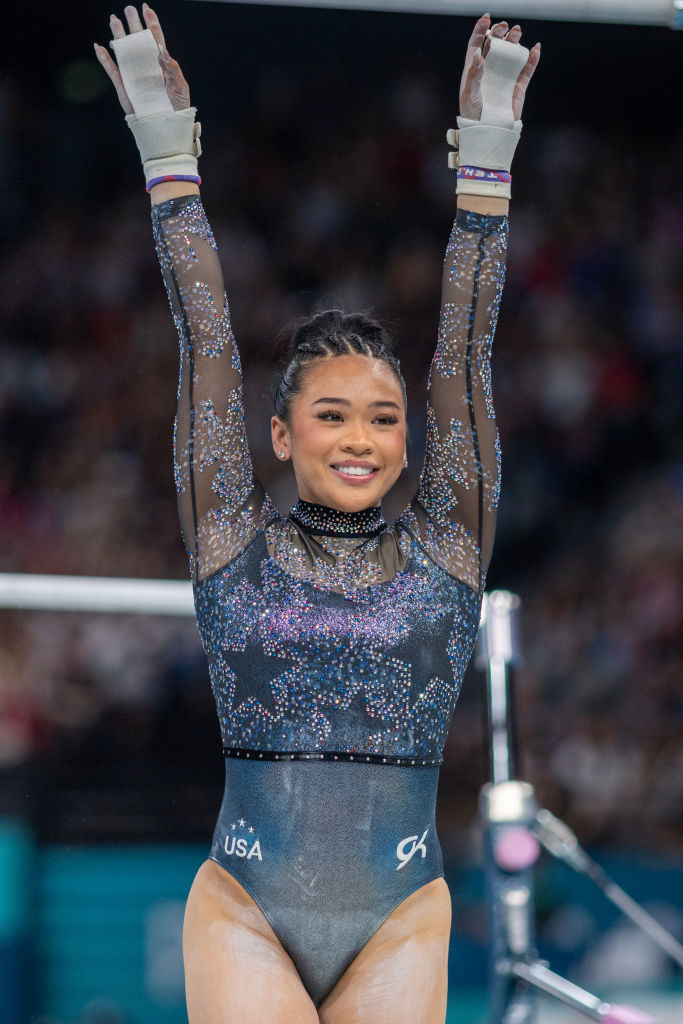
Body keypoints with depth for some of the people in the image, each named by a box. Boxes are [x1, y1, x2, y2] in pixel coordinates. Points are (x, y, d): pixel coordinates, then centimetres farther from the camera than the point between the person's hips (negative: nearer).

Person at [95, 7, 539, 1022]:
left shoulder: (443, 550, 7)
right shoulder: (236, 546, 5)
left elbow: (466, 355, 5)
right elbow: (206, 343, 4)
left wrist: (486, 158, 3)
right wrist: (169, 157, 4)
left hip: (399, 925, 1)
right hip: (245, 915, -1)